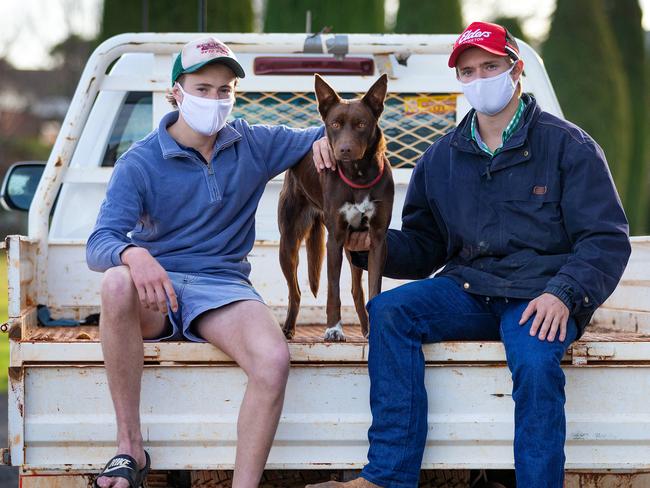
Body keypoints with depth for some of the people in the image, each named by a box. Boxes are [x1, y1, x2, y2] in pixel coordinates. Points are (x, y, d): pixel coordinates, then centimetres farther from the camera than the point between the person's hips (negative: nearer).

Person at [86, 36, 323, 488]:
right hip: (157, 286, -1)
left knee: (274, 361, -32)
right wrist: (134, 254, -37)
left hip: (222, 288, 2)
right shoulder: (139, 163, -1)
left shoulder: (255, 144, 9)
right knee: (117, 281, -39)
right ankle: (130, 449, -28)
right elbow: (99, 244, -13)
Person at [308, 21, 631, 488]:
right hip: (468, 289, 4)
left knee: (535, 362, -36)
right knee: (388, 310, -22)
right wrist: (374, 245, -2)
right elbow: (422, 248, 20)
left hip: (541, 294, -4)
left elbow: (607, 238, -2)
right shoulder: (442, 157, 16)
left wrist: (564, 294, -19)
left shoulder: (567, 144, 3)